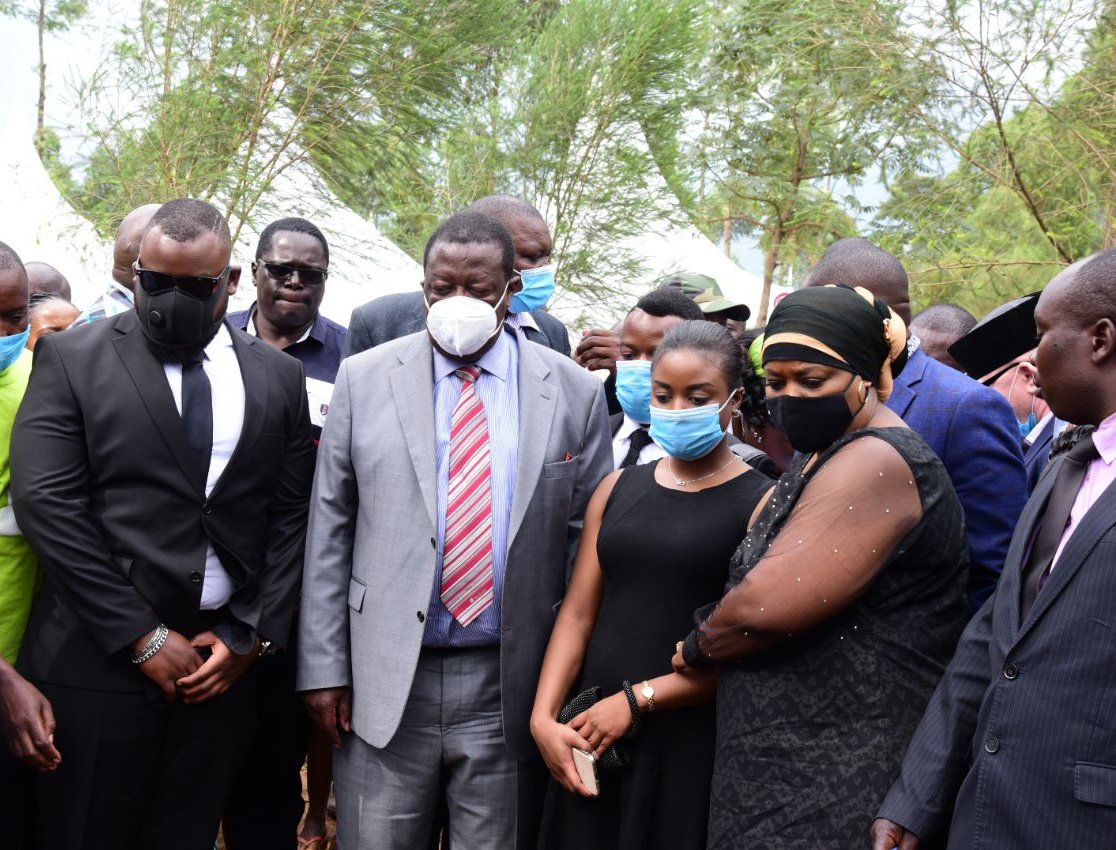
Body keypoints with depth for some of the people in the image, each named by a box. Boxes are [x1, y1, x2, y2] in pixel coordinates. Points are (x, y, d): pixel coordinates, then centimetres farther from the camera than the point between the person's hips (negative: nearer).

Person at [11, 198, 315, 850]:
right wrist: (143, 638, -10)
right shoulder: (72, 359, 0)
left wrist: (251, 636, -1)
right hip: (99, 662, -2)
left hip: (223, 662, 2)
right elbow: (46, 505, -8)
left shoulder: (279, 377, 9)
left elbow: (292, 516, 8)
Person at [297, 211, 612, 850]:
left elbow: (586, 543, 3)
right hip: (386, 680, 0)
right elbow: (330, 530, 3)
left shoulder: (575, 393, 1)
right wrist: (324, 666, -1)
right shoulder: (365, 379, 2)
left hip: (512, 685, 0)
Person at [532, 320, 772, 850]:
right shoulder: (619, 488, 9)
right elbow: (578, 612, 5)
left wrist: (638, 699, -13)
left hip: (691, 740, -4)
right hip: (592, 733, 4)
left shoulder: (763, 504, -6)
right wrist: (544, 716, -7)